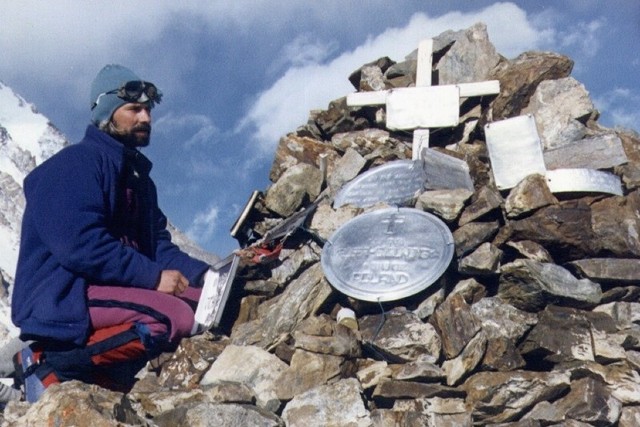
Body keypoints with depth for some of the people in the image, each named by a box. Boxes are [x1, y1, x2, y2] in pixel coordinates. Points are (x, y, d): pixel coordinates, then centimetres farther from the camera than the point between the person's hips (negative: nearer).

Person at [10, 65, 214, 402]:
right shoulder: (74, 163, -9)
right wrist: (153, 276, -21)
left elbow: (159, 245, 15)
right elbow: (78, 244, -22)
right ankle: (47, 364, -17)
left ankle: (105, 377, -8)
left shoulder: (136, 174, 20)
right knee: (175, 317, -28)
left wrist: (202, 274, -4)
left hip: (107, 293, 9)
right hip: (59, 299, -9)